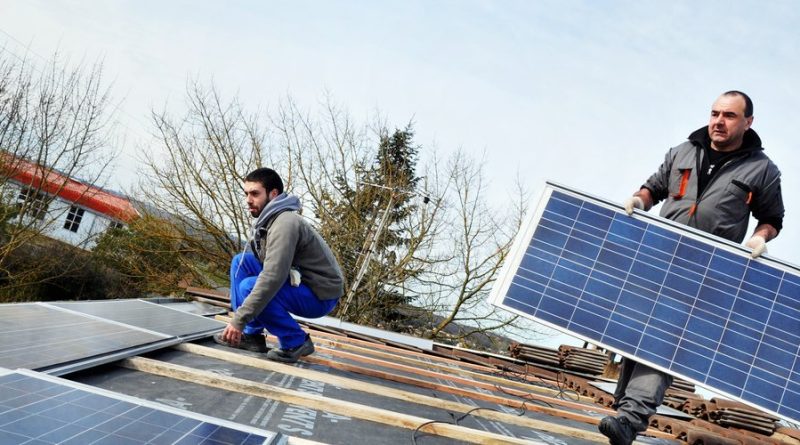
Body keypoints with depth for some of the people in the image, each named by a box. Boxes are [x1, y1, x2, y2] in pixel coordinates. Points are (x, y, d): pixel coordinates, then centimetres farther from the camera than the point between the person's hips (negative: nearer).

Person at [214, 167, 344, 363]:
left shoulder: (284, 223, -25)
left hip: (320, 295, -9)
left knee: (249, 287, -25)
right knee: (241, 261, 3)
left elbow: (273, 278, -33)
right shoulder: (266, 219, 6)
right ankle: (252, 334, 5)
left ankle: (296, 342, -9)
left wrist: (239, 320, -32)